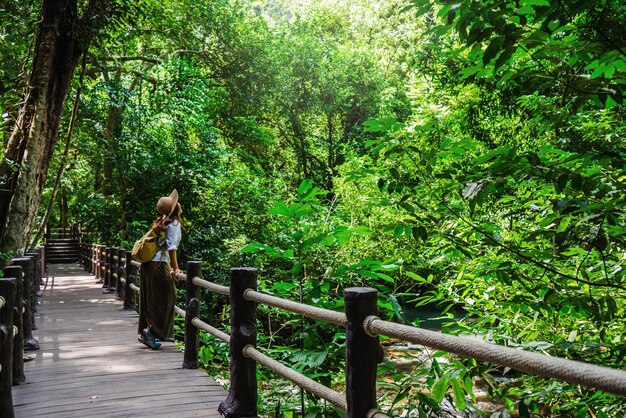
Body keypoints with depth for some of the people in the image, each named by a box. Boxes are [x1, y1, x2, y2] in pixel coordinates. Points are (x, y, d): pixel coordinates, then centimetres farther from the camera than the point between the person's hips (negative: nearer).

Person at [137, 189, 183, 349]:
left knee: (150, 301, 13)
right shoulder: (174, 223, -9)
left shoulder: (162, 222, 17)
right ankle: (151, 332, -3)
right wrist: (175, 269, -17)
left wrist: (169, 266, 29)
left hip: (149, 264, 9)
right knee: (165, 300, -1)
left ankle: (144, 333, 18)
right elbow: (171, 247, -19)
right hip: (159, 265, -9)